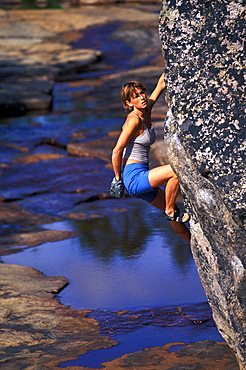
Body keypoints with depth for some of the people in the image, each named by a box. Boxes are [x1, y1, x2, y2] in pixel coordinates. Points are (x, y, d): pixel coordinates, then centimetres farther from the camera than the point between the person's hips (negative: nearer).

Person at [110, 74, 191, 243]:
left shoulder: (146, 111, 6)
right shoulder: (134, 120, -17)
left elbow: (161, 85, 15)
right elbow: (117, 151, -17)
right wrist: (118, 179, -10)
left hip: (141, 178, 9)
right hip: (133, 177, -9)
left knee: (172, 212, 17)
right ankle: (171, 211, -8)